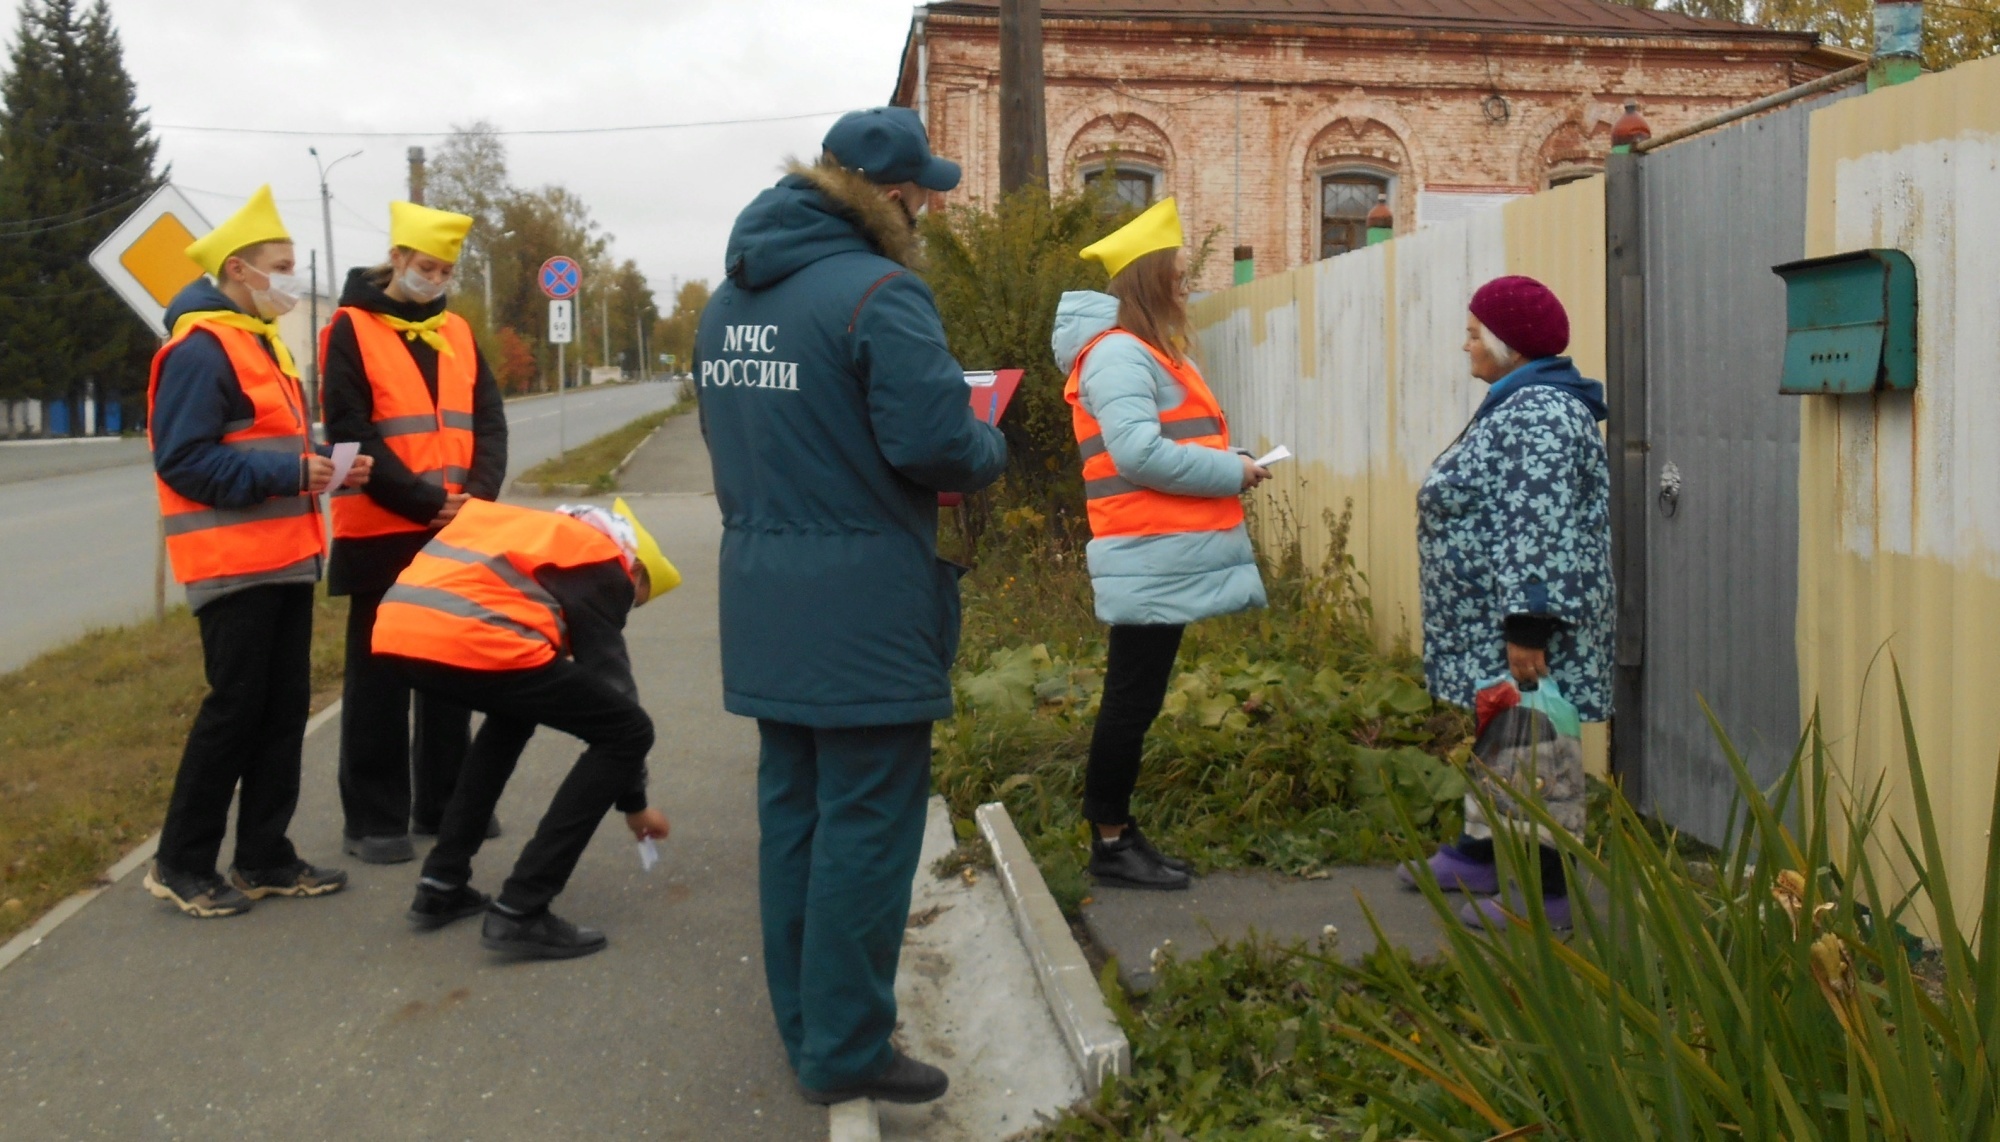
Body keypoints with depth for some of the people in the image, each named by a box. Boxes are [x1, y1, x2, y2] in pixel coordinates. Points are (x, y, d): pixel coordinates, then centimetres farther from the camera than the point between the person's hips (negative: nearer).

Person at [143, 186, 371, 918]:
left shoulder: (261, 340, 17)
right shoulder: (200, 349, -13)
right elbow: (183, 461, -20)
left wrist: (324, 466, 3)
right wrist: (289, 473, -23)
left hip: (283, 557, 9)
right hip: (232, 562, -9)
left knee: (285, 708, 10)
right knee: (235, 708, -4)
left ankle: (265, 858, 19)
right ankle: (181, 865, 10)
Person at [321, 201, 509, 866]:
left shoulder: (457, 333, 12)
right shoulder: (351, 330, -4)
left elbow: (489, 420, 7)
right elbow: (349, 432, -13)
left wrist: (478, 495, -11)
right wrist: (425, 502, -18)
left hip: (457, 532, 6)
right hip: (382, 534, -5)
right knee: (379, 679, 2)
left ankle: (443, 803, 24)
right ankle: (374, 818, 11)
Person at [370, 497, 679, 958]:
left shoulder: (537, 528, 35)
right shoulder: (602, 563, 15)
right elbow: (610, 679, 15)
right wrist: (634, 801, 23)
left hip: (397, 630, 9)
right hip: (471, 639, -8)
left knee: (516, 709, 35)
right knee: (629, 731, 4)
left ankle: (441, 883, 29)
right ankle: (521, 911, 0)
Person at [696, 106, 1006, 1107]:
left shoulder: (731, 298, 13)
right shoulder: (879, 293, -15)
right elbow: (938, 444, -21)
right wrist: (992, 446, -1)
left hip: (763, 602, 9)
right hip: (863, 606, -8)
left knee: (792, 813, 16)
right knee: (866, 826, 1)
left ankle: (804, 1025, 28)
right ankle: (845, 1051, 11)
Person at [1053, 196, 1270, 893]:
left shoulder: (1148, 352, 19)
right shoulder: (1120, 352, -13)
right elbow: (1139, 455, -23)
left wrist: (1228, 464, 4)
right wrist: (1232, 473, -13)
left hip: (1164, 557, 10)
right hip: (1151, 560, -10)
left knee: (1135, 697, 14)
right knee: (1134, 698, -3)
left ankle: (1112, 828, 22)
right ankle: (1111, 844, 6)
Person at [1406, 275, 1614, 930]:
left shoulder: (1539, 415, -20)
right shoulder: (1519, 405, 14)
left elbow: (1539, 532, -26)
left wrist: (1527, 627, -28)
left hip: (1525, 625, -11)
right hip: (1492, 626, 11)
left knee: (1536, 749, -2)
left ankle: (1547, 893, 7)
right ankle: (1478, 853, 33)